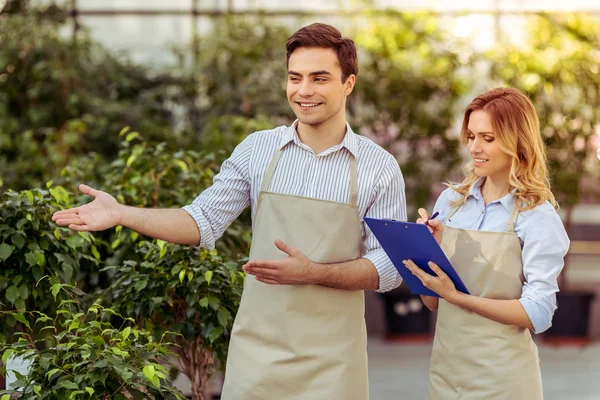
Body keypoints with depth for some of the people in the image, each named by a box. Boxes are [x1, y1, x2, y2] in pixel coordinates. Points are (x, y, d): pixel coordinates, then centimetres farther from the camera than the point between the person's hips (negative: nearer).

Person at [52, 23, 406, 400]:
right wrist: (122, 214, -5)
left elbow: (389, 266, -5)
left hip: (330, 359, -1)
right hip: (257, 350, 2)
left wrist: (313, 273, -19)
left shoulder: (380, 167, -3)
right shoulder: (257, 150, 3)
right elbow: (204, 222, 6)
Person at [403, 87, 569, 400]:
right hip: (446, 369, 5)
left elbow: (538, 314, -16)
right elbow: (432, 303, 8)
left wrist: (457, 296, -23)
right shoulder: (451, 200, 4)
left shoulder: (538, 217, -10)